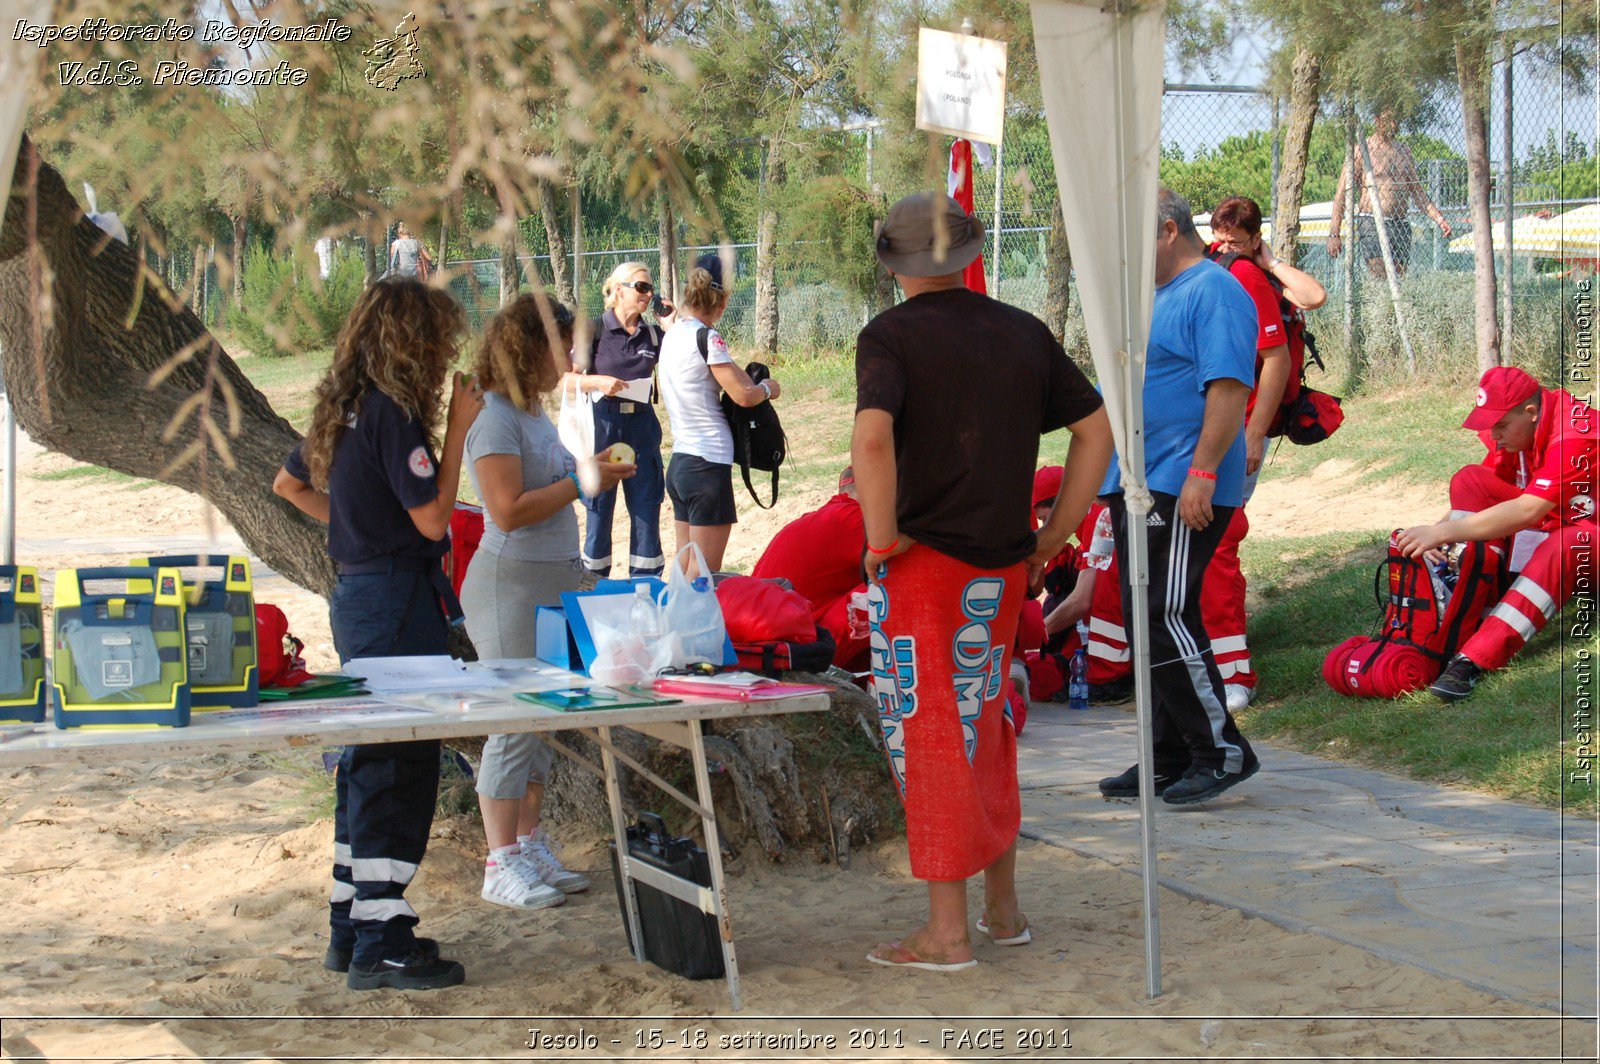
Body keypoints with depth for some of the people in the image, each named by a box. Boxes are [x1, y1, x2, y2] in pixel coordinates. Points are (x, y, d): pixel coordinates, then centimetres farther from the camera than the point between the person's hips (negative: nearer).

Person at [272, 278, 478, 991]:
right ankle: (381, 947, -3)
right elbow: (432, 517, -18)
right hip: (397, 601, -10)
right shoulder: (392, 412, -16)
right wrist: (457, 429, -12)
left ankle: (352, 930, 23)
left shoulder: (345, 407, 12)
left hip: (358, 591, 10)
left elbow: (289, 483, 24)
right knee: (400, 768, -6)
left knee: (367, 764, 15)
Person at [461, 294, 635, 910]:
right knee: (515, 724, -5)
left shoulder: (534, 413, 14)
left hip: (556, 581, 9)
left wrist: (596, 473, 11)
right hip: (511, 586, -9)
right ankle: (502, 865, 2)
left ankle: (530, 845, 21)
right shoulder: (495, 418, -14)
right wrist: (582, 483, -16)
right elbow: (509, 509, -22)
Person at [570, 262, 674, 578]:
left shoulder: (653, 335, 8)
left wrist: (672, 328, -3)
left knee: (647, 510, 3)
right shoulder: (595, 330, -4)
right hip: (603, 425, -4)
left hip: (642, 428, 4)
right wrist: (598, 381, -20)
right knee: (599, 511, 3)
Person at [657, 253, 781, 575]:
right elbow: (743, 394, -16)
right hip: (708, 464, -8)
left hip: (679, 462, 8)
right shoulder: (706, 337, -13)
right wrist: (768, 388, 7)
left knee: (685, 572, 12)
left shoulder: (672, 335, 11)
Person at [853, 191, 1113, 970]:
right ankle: (1003, 907, 26)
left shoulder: (890, 336, -9)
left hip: (921, 561, -6)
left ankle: (947, 932, 5)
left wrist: (881, 538, -15)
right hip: (1001, 566, 6)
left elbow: (872, 436, -25)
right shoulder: (1024, 334, 8)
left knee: (927, 737, 1)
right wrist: (1052, 536, 12)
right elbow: (1096, 431, 10)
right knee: (985, 729, 19)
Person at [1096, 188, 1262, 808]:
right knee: (1146, 619, 10)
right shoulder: (1155, 297, 20)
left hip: (1183, 490, -10)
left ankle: (1221, 751, -2)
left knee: (1167, 617, -12)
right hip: (1136, 486, 10)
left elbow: (1229, 387, -19)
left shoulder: (1214, 292, -10)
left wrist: (1202, 472, -25)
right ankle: (1169, 759, 17)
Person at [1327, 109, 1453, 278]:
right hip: (1372, 223, -6)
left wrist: (1439, 220, 12)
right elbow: (1341, 193, -2)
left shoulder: (1404, 151, 17)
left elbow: (1418, 193, 23)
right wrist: (1334, 233, -9)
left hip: (1401, 225, 6)